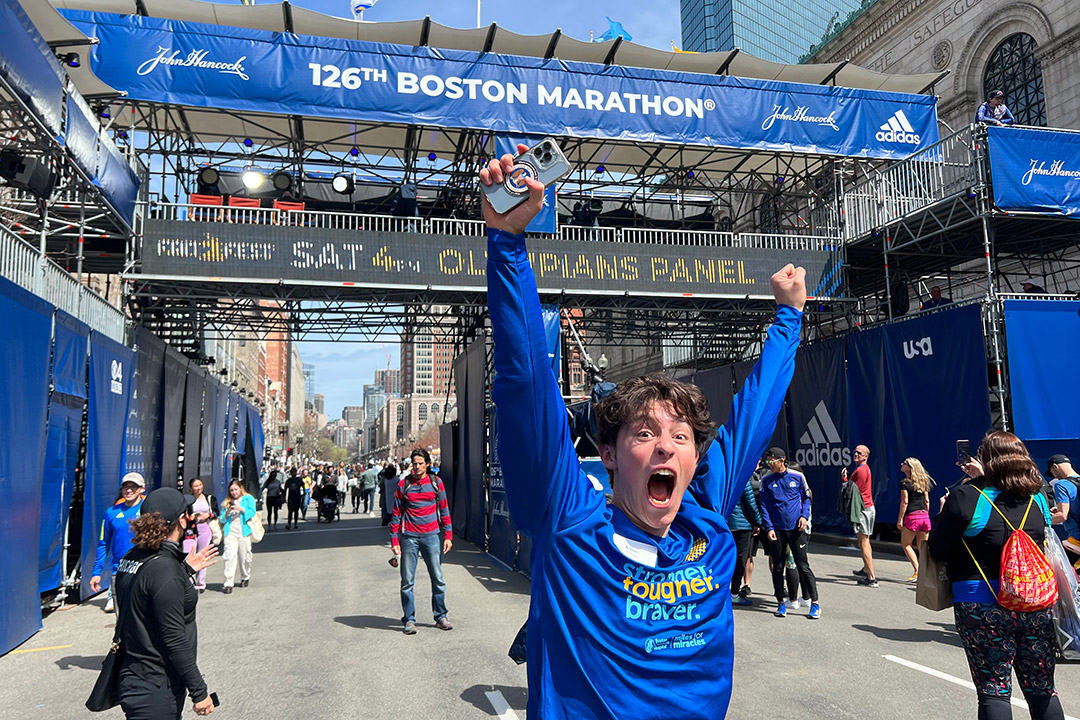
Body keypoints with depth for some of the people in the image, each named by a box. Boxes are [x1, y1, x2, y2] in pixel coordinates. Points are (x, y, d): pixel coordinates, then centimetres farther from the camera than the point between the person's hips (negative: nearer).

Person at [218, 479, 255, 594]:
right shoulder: (227, 502, 16)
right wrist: (227, 512, -7)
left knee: (245, 556, 5)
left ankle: (245, 577, 27)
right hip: (230, 531, 1)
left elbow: (252, 513, -3)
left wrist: (241, 509, -15)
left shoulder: (248, 499, 9)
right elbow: (222, 519, 12)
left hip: (244, 531, -1)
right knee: (230, 555, -12)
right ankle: (228, 583, -14)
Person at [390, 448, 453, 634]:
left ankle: (441, 616, 17)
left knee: (438, 578, 4)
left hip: (431, 535, 1)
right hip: (409, 536, -1)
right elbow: (396, 513, 4)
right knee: (407, 581, 3)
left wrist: (448, 535, 5)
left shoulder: (436, 483, 5)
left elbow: (444, 509, 9)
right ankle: (409, 619, 14)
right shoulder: (403, 485, 2)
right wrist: (394, 540, -1)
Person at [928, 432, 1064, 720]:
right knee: (1042, 691, 15)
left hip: (982, 607, -4)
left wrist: (943, 515, 7)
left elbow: (938, 550, -9)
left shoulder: (966, 498, -11)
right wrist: (983, 479, 30)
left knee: (994, 691, 3)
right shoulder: (1038, 499, 4)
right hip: (1037, 606, 5)